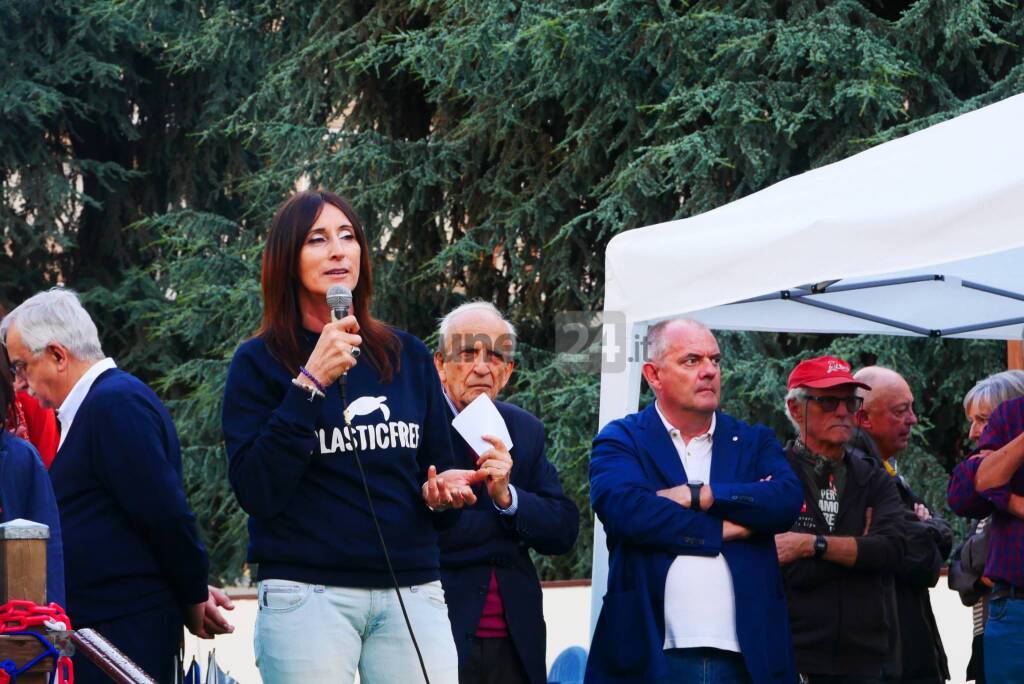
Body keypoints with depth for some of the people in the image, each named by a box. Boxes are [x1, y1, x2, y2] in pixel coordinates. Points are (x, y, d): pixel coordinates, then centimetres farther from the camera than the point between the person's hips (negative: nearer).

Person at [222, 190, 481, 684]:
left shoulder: (407, 357, 13)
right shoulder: (260, 362, 2)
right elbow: (256, 491, -9)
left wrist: (444, 492, -3)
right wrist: (309, 383, -15)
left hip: (413, 592, 3)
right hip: (307, 597, -3)